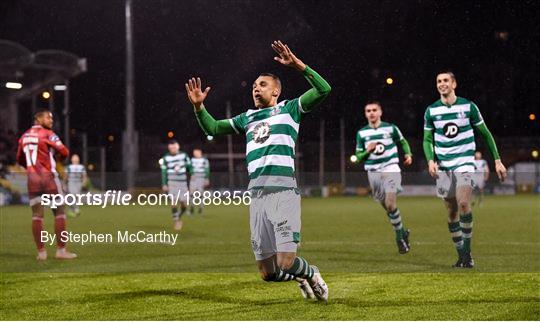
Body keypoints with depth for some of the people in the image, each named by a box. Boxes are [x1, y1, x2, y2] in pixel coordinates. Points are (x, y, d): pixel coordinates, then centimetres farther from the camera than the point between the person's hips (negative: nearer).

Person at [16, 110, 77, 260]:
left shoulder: (24, 137, 12)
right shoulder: (47, 135, -6)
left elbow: (20, 160, 19)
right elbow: (64, 152, -10)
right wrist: (56, 156, 11)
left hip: (32, 178, 5)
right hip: (48, 176, -5)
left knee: (37, 215, 7)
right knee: (59, 213, 3)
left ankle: (41, 252, 6)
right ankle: (61, 250, 0)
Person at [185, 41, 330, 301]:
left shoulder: (289, 109, 11)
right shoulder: (247, 118, 26)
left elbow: (323, 90, -1)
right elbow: (212, 128, 31)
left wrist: (298, 65, -11)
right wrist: (198, 106, 15)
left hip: (283, 192, -5)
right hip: (257, 195, 5)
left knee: (286, 263, -14)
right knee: (268, 273, 2)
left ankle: (311, 274, 19)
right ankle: (301, 277, 33)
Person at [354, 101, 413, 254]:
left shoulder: (391, 128, 1)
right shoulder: (361, 133, 4)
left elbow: (402, 141, 19)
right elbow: (358, 157, 8)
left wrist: (408, 154, 2)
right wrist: (367, 151, -11)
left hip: (391, 170, -3)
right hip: (373, 173, 3)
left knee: (390, 204, -17)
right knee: (387, 207, 7)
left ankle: (400, 236, -2)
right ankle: (403, 232, 27)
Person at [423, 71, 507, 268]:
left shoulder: (468, 106, -2)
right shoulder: (431, 111, 3)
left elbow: (485, 134, 5)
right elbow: (427, 139, 10)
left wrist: (497, 160, 2)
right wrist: (430, 160, -9)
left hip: (465, 162, -3)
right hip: (443, 166, 3)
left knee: (463, 203, -21)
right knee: (451, 211, 3)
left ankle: (467, 251, -10)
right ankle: (461, 255, 13)